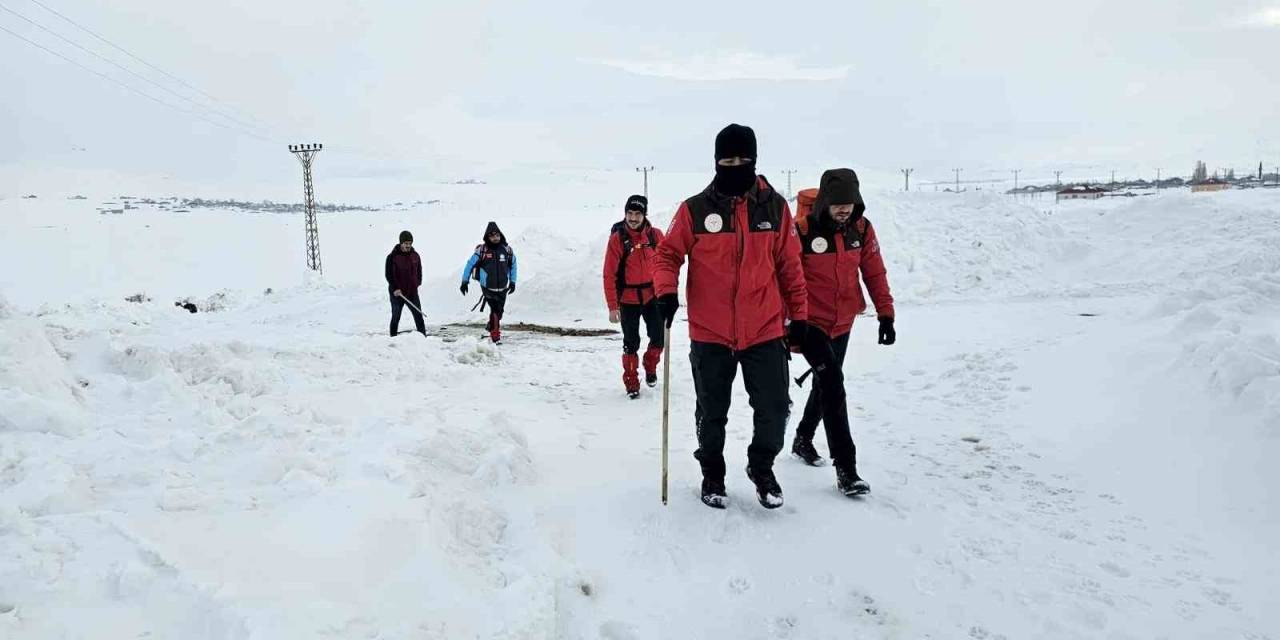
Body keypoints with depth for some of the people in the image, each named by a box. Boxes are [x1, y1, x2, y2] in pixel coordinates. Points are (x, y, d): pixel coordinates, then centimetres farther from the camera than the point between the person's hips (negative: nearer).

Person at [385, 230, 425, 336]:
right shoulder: (392, 257, -9)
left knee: (419, 316, 1)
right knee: (396, 317, 8)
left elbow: (419, 271, 17)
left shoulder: (415, 256, 5)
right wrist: (395, 288, -18)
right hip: (397, 293, -3)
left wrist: (417, 284, 8)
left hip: (412, 292, 3)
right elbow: (389, 274, -9)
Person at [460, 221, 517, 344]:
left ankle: (491, 326, 43)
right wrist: (464, 281, -2)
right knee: (495, 309, -14)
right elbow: (470, 264, -2)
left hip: (502, 288, 4)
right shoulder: (482, 250, -11)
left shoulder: (507, 249, 0)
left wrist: (513, 282, 15)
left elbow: (513, 265, 15)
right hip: (487, 287, -4)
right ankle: (495, 335, -2)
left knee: (499, 311, 15)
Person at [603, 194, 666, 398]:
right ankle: (631, 382, 18)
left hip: (652, 296, 2)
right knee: (631, 342, 3)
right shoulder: (617, 238, -10)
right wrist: (612, 306, -12)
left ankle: (650, 366, 32)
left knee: (658, 337, 4)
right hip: (628, 299, -2)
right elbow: (609, 274, -10)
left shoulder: (655, 235, -3)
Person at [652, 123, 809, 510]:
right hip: (710, 333, -1)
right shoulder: (695, 209, -5)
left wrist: (798, 315, 9)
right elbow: (667, 254, 3)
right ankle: (712, 474, 36)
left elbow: (790, 265, 7)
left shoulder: (775, 207, 1)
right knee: (712, 413, 13)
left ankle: (762, 468, 32)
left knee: (774, 410, 5)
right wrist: (666, 291, -15)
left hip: (764, 331, 1)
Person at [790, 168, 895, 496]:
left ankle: (803, 439, 42)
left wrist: (885, 313, 4)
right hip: (810, 322, -6)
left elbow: (875, 272, 6)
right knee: (832, 383, -17)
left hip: (842, 323, 6)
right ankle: (845, 467, -13)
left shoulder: (862, 228, -3)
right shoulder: (803, 230, -18)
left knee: (826, 384, 18)